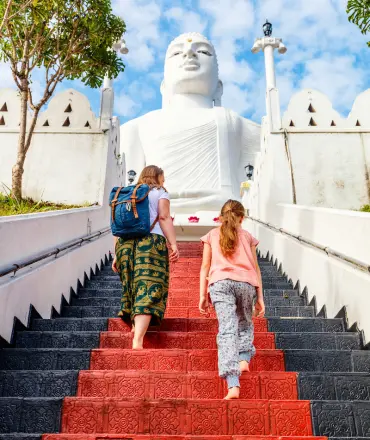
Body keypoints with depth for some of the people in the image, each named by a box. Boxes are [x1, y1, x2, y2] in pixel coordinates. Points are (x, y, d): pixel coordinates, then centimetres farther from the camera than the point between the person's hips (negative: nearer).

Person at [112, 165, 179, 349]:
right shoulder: (160, 192, 13)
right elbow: (164, 218, -3)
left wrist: (117, 254, 19)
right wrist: (173, 245, -8)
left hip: (125, 244, 5)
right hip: (151, 241, -5)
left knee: (133, 286, 19)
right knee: (149, 290, -10)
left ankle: (136, 325, 21)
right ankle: (138, 340, -20)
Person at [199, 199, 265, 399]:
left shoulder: (211, 235, 20)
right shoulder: (247, 236, 20)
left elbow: (205, 267, 14)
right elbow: (255, 268, 16)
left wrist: (203, 296, 14)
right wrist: (260, 298, 18)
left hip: (220, 282, -1)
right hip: (246, 283, 1)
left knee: (227, 330, -9)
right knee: (245, 323, 25)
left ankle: (233, 385, -19)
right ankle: (244, 358, 5)